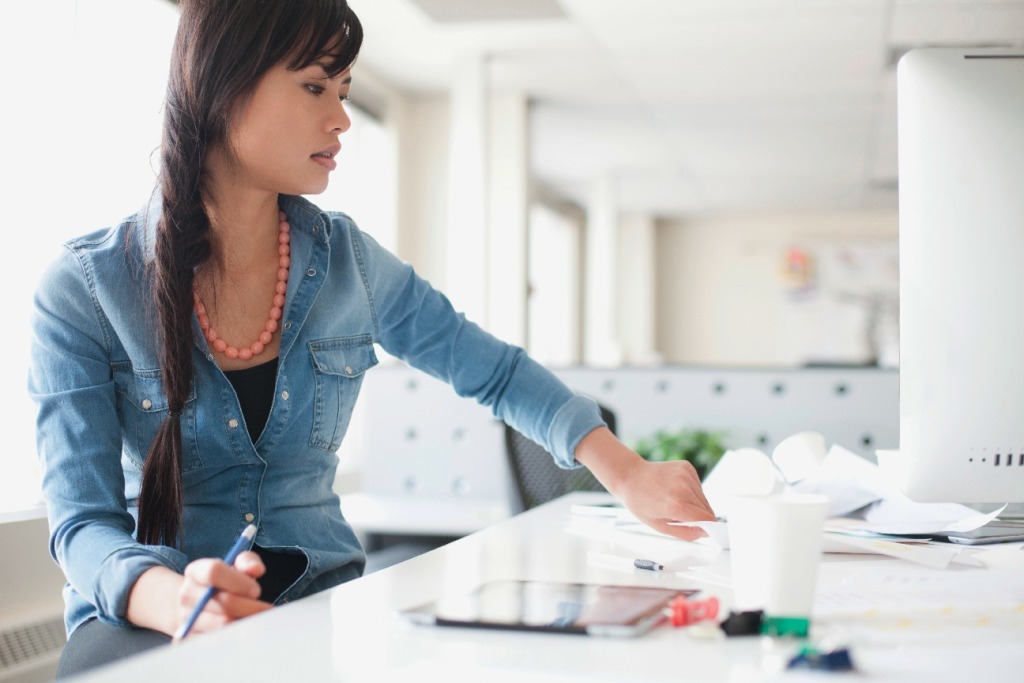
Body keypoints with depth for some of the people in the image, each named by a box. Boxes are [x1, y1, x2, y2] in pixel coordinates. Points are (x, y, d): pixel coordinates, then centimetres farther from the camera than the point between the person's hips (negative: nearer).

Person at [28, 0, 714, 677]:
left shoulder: (349, 262, 2)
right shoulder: (83, 290, -8)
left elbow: (497, 372, 12)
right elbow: (82, 521, -12)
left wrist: (627, 473, -2)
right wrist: (177, 601, -34)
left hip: (318, 594, 3)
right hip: (143, 610, -2)